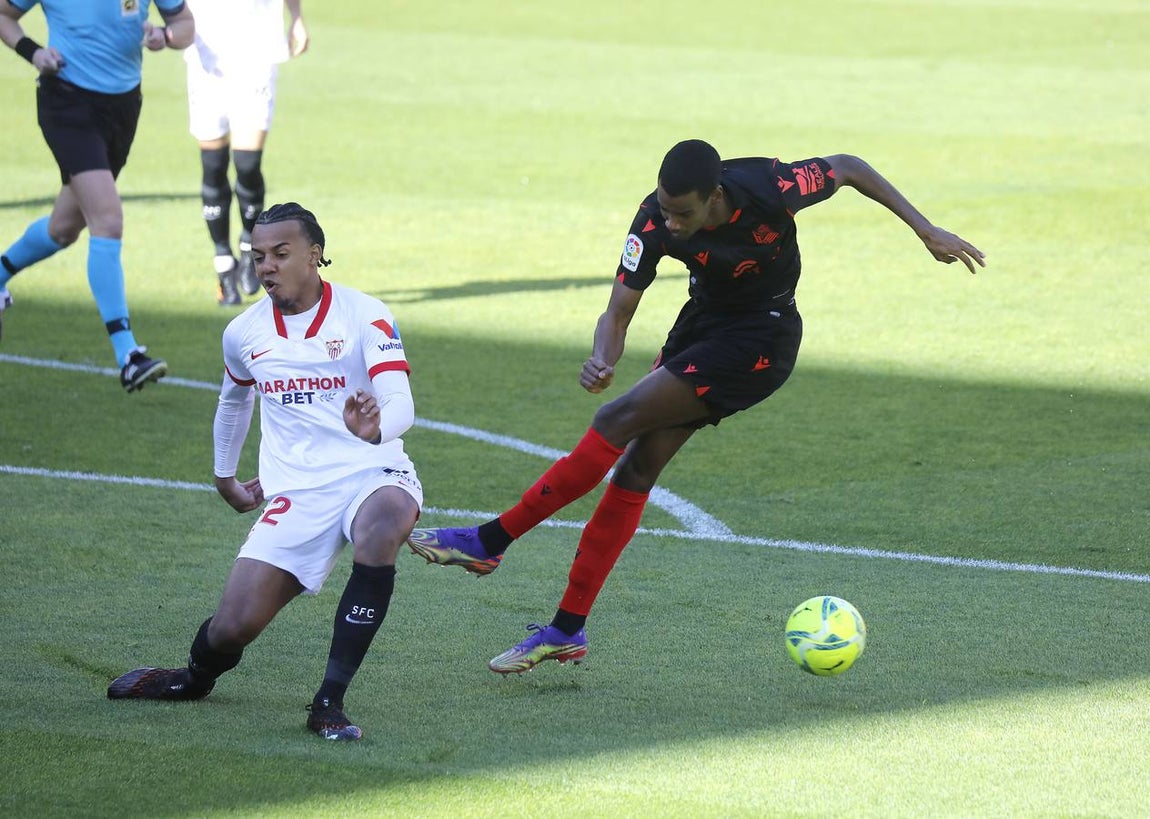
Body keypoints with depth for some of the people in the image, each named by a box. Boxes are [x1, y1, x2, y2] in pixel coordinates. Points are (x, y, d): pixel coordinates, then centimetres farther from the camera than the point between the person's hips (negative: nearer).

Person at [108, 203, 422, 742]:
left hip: (372, 473, -3)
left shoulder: (364, 315, -6)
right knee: (234, 625, -12)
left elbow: (400, 404, -18)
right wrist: (224, 476, 36)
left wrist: (375, 428, -40)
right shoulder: (244, 333, 8)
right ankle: (195, 678, 29)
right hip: (296, 491, 3)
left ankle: (329, 703, -31)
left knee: (383, 527, -41)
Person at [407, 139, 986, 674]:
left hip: (760, 341, -5)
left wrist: (925, 230, -8)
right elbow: (618, 311, -18)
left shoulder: (768, 190, -30)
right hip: (704, 320, 5)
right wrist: (602, 360, -42)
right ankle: (567, 631, 7)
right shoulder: (655, 222, -21)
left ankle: (490, 540, -9)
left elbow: (848, 167, -11)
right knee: (636, 468, -1)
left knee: (619, 422, -18)